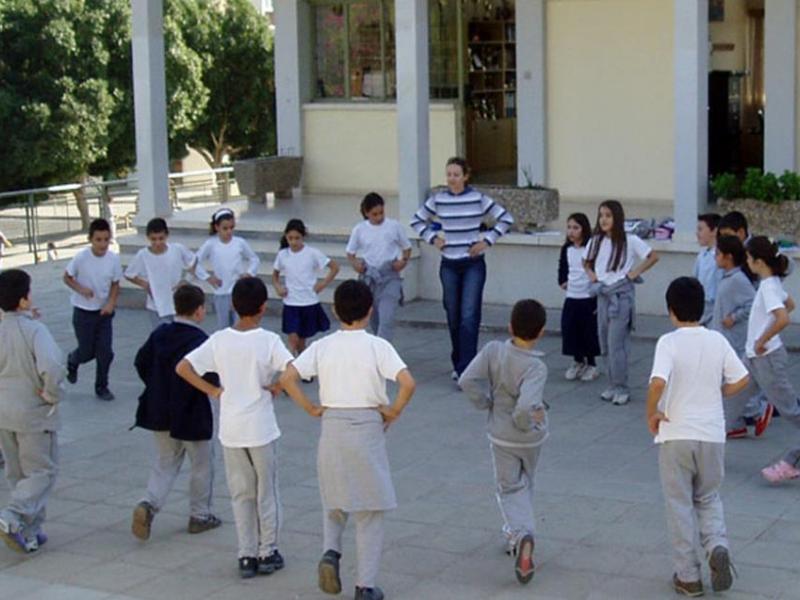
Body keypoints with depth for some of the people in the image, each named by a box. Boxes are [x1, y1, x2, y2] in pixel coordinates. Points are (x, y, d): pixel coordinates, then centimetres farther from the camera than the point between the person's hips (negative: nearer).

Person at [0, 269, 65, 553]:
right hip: (34, 413, -6)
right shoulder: (35, 330, -19)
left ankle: (29, 533, 21)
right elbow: (52, 367, -32)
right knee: (42, 471, 6)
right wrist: (51, 395, -16)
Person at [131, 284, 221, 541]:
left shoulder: (159, 334, 1)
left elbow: (141, 362, 7)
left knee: (165, 462, 17)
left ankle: (148, 504, -6)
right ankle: (200, 516, 23)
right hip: (192, 414, -6)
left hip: (160, 412, 6)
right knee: (202, 465, 13)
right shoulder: (200, 341, -20)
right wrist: (216, 389, -1)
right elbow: (210, 380, -23)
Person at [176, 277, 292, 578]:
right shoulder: (269, 341, -12)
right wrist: (276, 387, -7)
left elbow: (183, 367, -5)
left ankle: (246, 556, 15)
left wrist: (213, 390, 0)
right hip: (261, 429, -3)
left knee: (241, 494, 13)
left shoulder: (219, 340, -3)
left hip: (230, 430, 3)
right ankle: (267, 553, 18)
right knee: (267, 493, 12)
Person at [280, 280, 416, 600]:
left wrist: (311, 408, 1)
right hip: (368, 428, -3)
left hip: (332, 427, 3)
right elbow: (408, 383, -20)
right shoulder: (377, 346, -8)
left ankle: (330, 552, -1)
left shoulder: (322, 346, 0)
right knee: (370, 511, 7)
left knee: (334, 501, 23)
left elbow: (287, 378, -9)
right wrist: (394, 411, -4)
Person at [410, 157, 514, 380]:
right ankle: (458, 364, 25)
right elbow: (417, 221, 15)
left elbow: (506, 218, 0)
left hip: (473, 264, -3)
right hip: (449, 265, 3)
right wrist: (432, 238, 3)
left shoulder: (478, 199, -6)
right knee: (453, 317, 10)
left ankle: (465, 370, -13)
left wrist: (488, 240, -5)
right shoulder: (438, 200, 1)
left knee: (469, 317, -12)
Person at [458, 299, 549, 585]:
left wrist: (486, 403, -4)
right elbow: (526, 405, -39)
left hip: (501, 437, 1)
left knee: (510, 489, 9)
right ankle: (515, 533, 36)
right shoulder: (536, 368, -26)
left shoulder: (493, 350, -17)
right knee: (525, 483, 24)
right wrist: (525, 421, -17)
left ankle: (521, 534, -16)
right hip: (531, 437, -1)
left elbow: (467, 381, -20)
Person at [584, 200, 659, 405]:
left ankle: (621, 389, -1)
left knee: (616, 343, -9)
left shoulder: (630, 241, -9)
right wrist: (591, 274, 6)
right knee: (605, 343, 10)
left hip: (621, 295, -6)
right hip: (603, 294, 6)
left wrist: (635, 273, -7)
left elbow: (653, 257, -3)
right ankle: (613, 385, 20)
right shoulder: (596, 241, 6)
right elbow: (586, 261, 23)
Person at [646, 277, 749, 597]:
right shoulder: (717, 341, 0)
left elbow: (658, 383, -27)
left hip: (676, 436, -3)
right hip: (712, 435, 3)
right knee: (708, 498, 21)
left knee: (680, 505, 9)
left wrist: (652, 414, -11)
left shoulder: (669, 342, -13)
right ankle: (717, 546, -6)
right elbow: (741, 380, 4)